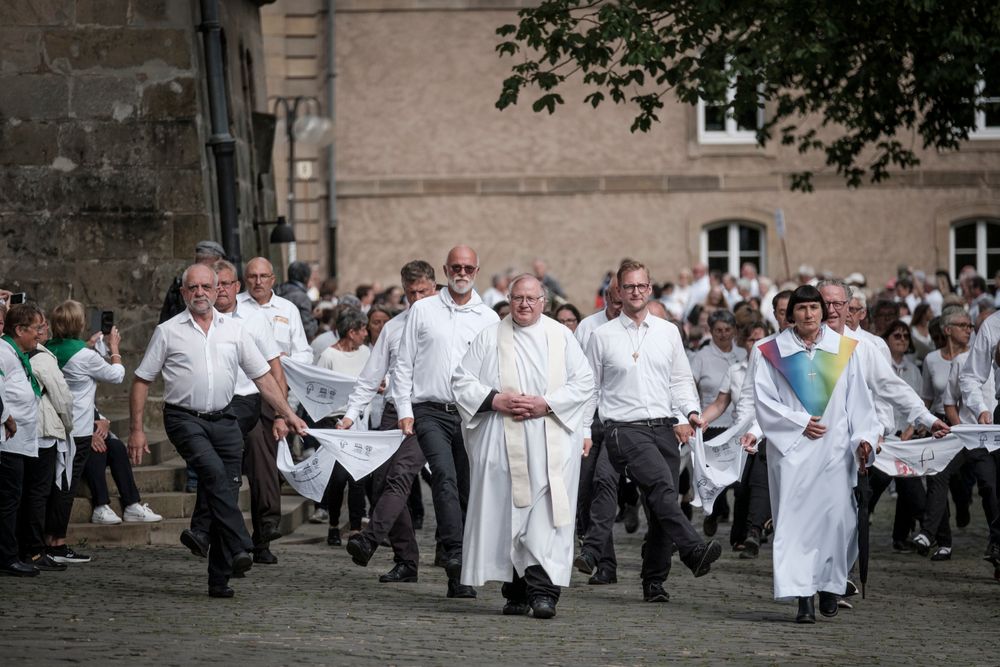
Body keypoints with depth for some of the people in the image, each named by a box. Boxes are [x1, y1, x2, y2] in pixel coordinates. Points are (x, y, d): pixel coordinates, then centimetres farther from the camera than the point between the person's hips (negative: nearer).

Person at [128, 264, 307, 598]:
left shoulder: (234, 331, 11)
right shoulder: (168, 332, 3)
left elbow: (263, 376, 13)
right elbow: (142, 381, 6)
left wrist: (288, 414, 6)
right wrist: (136, 429, 0)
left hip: (223, 419, 4)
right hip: (185, 418, -4)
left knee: (227, 492, 1)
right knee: (214, 472, -28)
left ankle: (219, 578, 7)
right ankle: (239, 550, -35)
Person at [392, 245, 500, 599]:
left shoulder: (489, 319, 11)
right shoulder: (422, 311, 9)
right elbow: (403, 364, 9)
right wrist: (404, 411, 1)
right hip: (431, 411, -2)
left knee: (469, 490, 2)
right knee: (444, 475, -24)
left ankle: (460, 577, 9)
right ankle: (454, 553, -35)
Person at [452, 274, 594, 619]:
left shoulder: (562, 337, 10)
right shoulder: (490, 337, 11)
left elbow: (584, 383, 5)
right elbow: (462, 380, 8)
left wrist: (546, 404, -9)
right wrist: (495, 400, -9)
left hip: (551, 445, -1)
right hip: (502, 444, 1)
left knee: (546, 515, -11)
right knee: (506, 513, -1)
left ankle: (544, 590, -15)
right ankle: (517, 592, 7)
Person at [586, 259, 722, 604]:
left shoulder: (668, 332, 14)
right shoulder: (602, 337, 7)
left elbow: (681, 379, 17)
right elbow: (589, 389, 11)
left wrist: (691, 412, 0)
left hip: (663, 427, 4)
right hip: (624, 429, -4)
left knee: (661, 507, 0)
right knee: (661, 484, -28)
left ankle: (654, 581, 10)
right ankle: (694, 550, -40)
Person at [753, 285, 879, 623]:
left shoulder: (843, 349, 9)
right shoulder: (774, 352, 4)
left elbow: (858, 399, 8)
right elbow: (764, 399, -1)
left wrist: (862, 438, -2)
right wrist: (801, 423, -9)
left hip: (834, 447, 1)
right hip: (792, 448, -1)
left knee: (836, 516, -4)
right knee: (796, 518, -7)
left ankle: (829, 584, 17)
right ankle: (803, 597, -7)